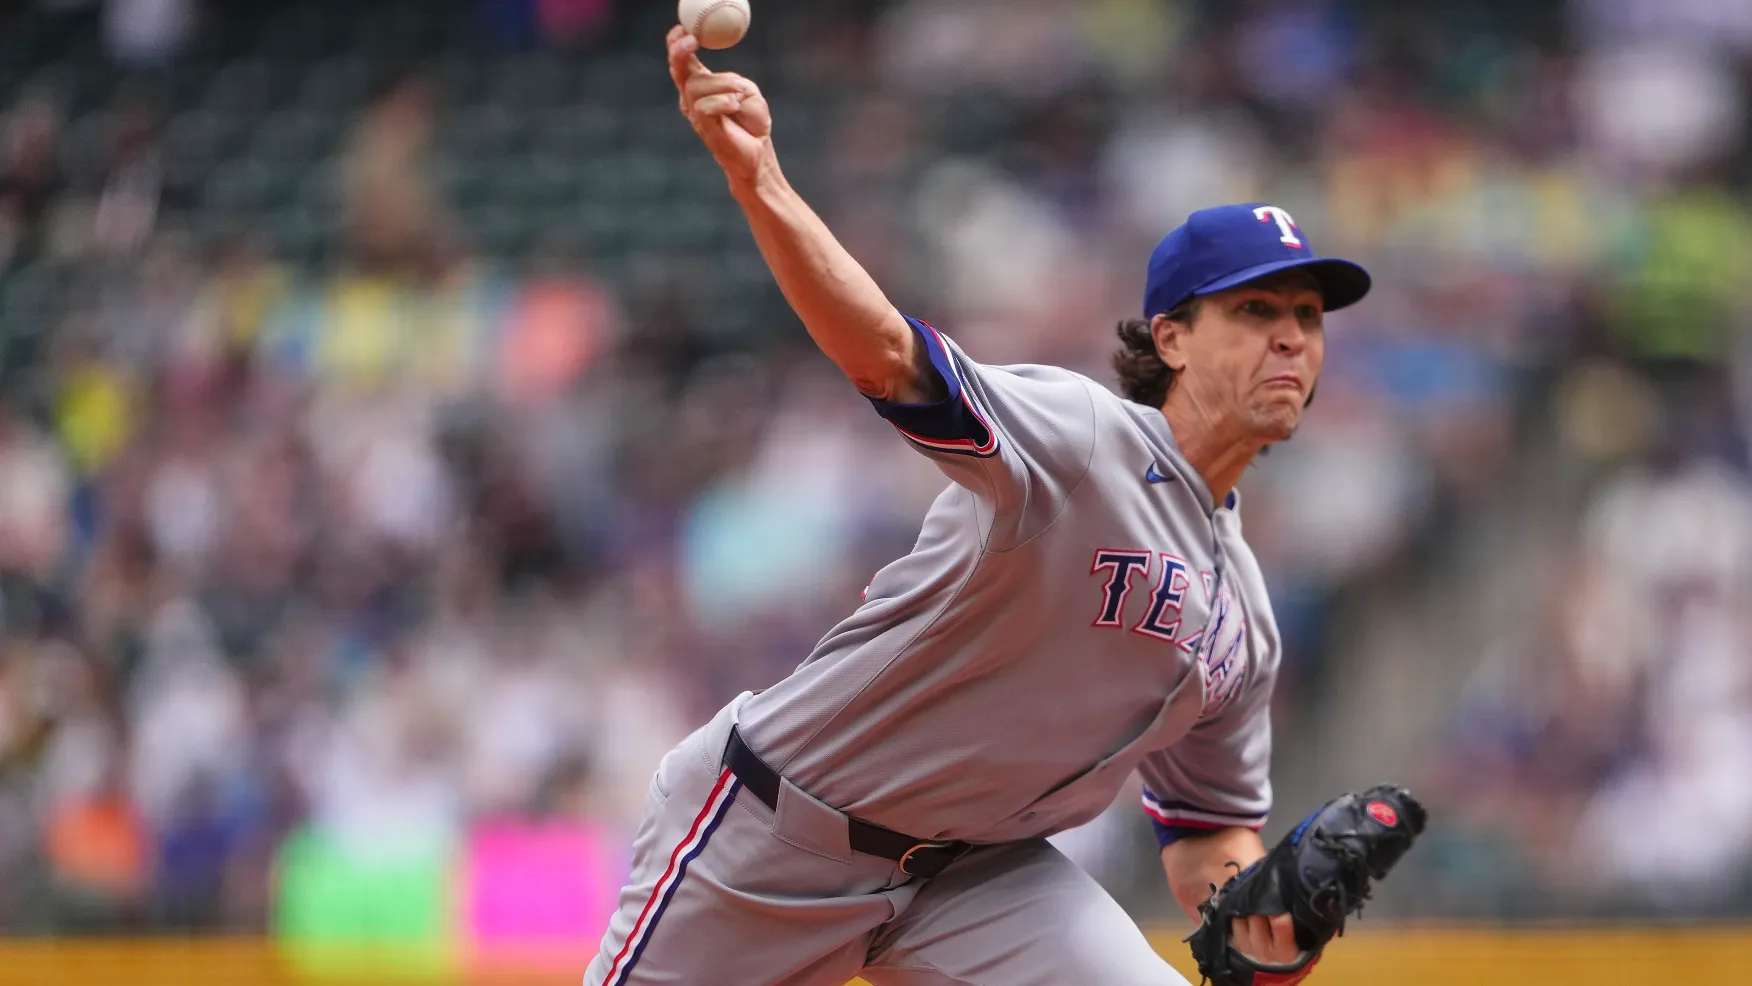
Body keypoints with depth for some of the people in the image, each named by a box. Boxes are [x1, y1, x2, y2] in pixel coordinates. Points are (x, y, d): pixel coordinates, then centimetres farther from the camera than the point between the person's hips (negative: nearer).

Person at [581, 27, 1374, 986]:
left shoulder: (1243, 615, 6)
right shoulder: (1078, 433, -18)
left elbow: (1208, 831, 14)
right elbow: (886, 351, -35)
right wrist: (757, 182, -53)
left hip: (978, 870, 6)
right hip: (774, 835, -6)